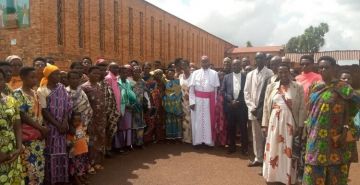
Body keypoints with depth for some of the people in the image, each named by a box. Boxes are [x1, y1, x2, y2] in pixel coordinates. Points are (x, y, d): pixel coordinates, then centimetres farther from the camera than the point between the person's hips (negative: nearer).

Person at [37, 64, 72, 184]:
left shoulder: (61, 88, 5)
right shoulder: (42, 90, -8)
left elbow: (67, 105, 2)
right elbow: (44, 111, -10)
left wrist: (65, 122, -9)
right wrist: (57, 125, -11)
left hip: (62, 125, 4)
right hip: (50, 126, -4)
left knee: (62, 151, 9)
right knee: (51, 152, 2)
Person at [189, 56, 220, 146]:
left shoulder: (214, 73, 5)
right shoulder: (195, 73, 5)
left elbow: (216, 88, 2)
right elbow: (191, 88, 1)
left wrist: (215, 102, -4)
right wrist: (192, 101, -7)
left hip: (210, 100, 0)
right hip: (198, 100, 0)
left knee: (209, 120, 7)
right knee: (197, 120, 5)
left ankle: (209, 140, 18)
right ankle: (197, 140, 16)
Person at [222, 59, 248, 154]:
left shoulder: (246, 77, 4)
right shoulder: (227, 77, 9)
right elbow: (223, 91, 4)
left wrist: (240, 101, -10)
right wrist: (231, 100, -9)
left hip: (242, 106, -1)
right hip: (230, 106, 2)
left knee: (243, 127, 3)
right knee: (231, 127, 9)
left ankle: (244, 148, 15)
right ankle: (232, 146, 21)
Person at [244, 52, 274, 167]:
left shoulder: (270, 74, -5)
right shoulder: (250, 74, 11)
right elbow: (246, 92, 8)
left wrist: (263, 108, -13)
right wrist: (252, 107, -3)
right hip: (253, 110, 5)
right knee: (256, 135, 12)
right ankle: (258, 158, 23)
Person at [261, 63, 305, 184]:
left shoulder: (298, 88, 0)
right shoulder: (271, 87, 6)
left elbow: (302, 108, -1)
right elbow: (266, 107, 7)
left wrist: (300, 126, -5)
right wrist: (265, 125, 4)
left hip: (290, 124, -2)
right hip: (274, 123, 2)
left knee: (288, 152, 4)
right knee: (273, 151, 7)